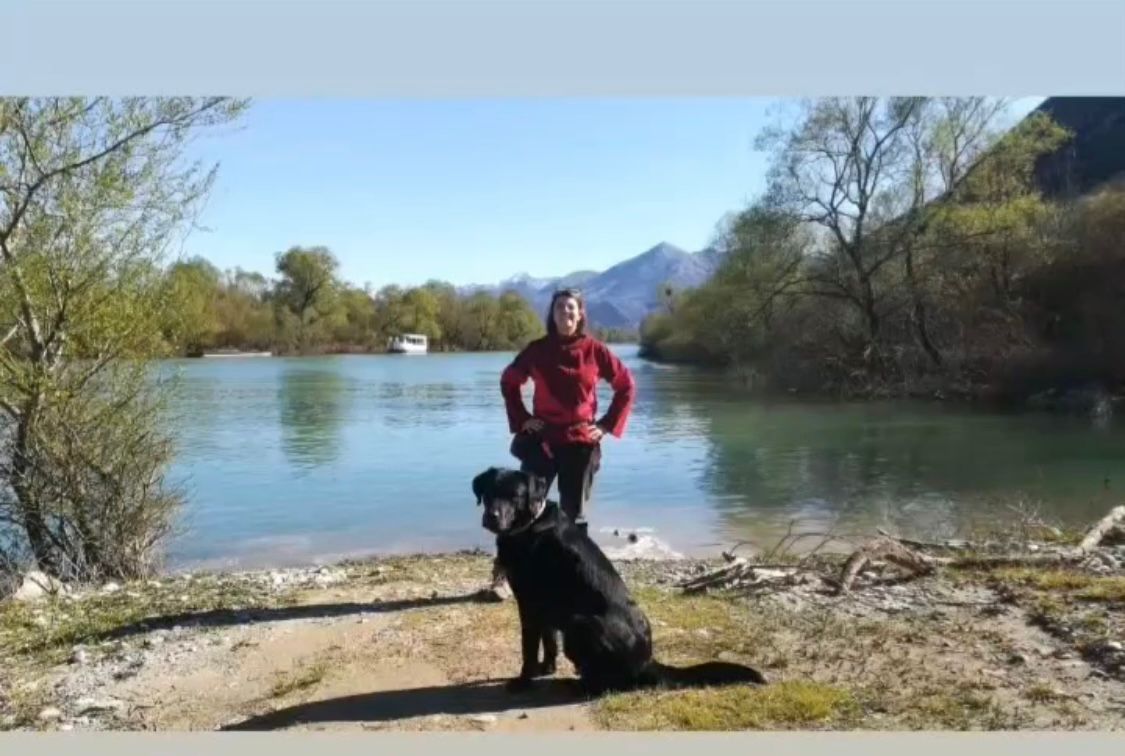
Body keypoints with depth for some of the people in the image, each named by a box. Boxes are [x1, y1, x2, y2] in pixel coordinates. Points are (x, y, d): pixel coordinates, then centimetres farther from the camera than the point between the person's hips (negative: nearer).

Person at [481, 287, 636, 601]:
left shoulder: (595, 350, -3)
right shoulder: (537, 350, -1)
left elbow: (626, 386, 4)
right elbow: (509, 381, 12)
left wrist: (607, 425, -1)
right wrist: (521, 419, 2)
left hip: (581, 443, 0)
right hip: (541, 441, 0)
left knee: (574, 511, 9)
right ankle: (502, 575, 7)